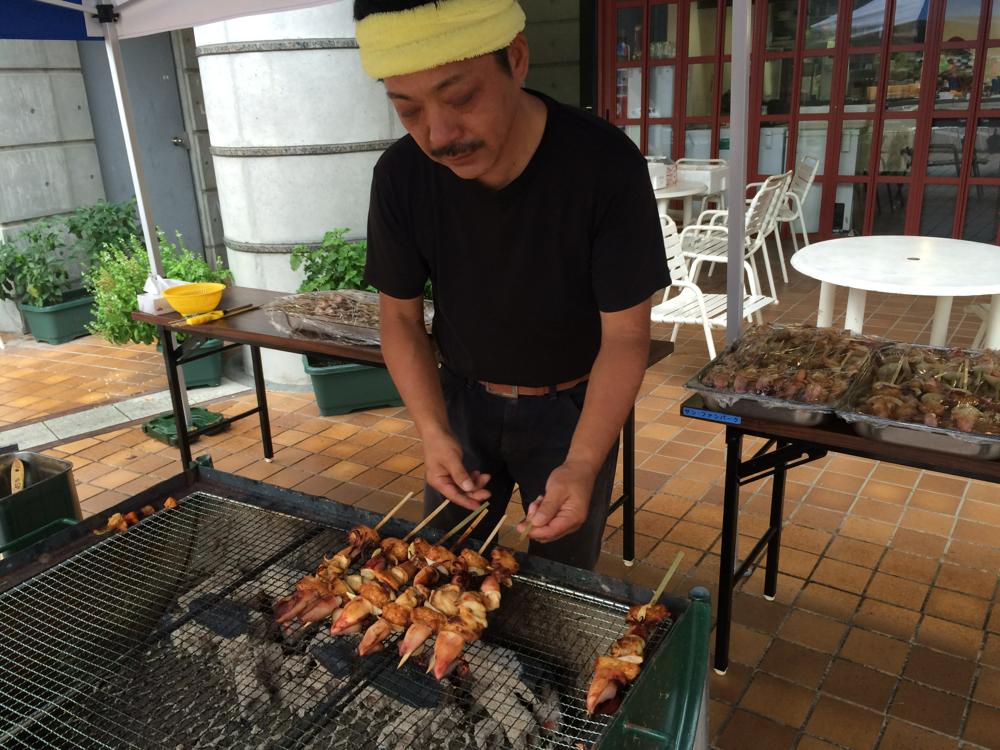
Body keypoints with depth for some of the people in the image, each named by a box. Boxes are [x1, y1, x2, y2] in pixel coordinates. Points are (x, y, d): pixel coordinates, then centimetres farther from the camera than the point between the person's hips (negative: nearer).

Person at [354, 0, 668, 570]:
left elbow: (625, 335, -21)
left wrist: (582, 465, -32)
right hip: (461, 400, 3)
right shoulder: (401, 176, -17)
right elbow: (400, 316, -5)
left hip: (571, 409, -2)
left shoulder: (606, 164, -26)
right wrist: (433, 431, -18)